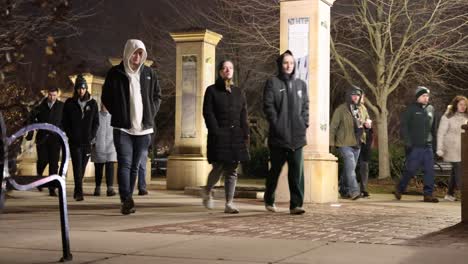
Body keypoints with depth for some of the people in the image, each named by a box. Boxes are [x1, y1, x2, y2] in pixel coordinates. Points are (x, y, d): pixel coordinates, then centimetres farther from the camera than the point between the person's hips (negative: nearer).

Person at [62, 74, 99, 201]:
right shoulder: (69, 103, 3)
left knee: (82, 167, 8)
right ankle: (79, 192, -15)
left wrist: (92, 136, -2)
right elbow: (64, 122, 6)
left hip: (87, 141, 2)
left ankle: (77, 191, 23)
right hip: (74, 142, -2)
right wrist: (70, 135, -4)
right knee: (77, 166, -11)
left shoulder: (92, 103, 6)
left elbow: (96, 122, 9)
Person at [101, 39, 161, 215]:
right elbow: (106, 97, 6)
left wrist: (151, 114, 5)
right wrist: (118, 114, -2)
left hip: (143, 128, 3)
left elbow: (157, 96, 18)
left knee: (134, 166, 8)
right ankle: (126, 200, -23)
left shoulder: (149, 73, 9)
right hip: (122, 128, -3)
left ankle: (126, 202, 16)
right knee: (125, 163, -15)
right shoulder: (115, 73, 1)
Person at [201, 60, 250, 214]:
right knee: (218, 168, -6)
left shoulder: (238, 92, 17)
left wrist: (245, 134, 4)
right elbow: (208, 113, -3)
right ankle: (207, 191, 22)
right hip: (219, 136, -4)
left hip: (236, 136, 4)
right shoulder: (212, 90, 4)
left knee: (232, 171, 1)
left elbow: (243, 115, 14)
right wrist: (216, 132, -13)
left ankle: (229, 204, 3)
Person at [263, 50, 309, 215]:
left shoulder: (301, 84, 14)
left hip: (297, 135, 3)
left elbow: (305, 106, 15)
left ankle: (296, 204, -8)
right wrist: (277, 125, -12)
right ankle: (269, 200, 29)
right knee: (275, 169, 10)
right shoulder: (272, 83, 2)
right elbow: (268, 106, -5)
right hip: (278, 136, -3)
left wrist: (304, 124, 2)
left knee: (297, 170, -7)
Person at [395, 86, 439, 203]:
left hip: (428, 146, 5)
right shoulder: (411, 109, -3)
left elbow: (433, 128, 19)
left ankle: (428, 194, 3)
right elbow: (404, 126, -7)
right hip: (414, 146, -5)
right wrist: (407, 142, -14)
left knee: (429, 170, -1)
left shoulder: (431, 109, 13)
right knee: (410, 170, -2)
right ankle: (399, 189, 17)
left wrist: (434, 141, 13)